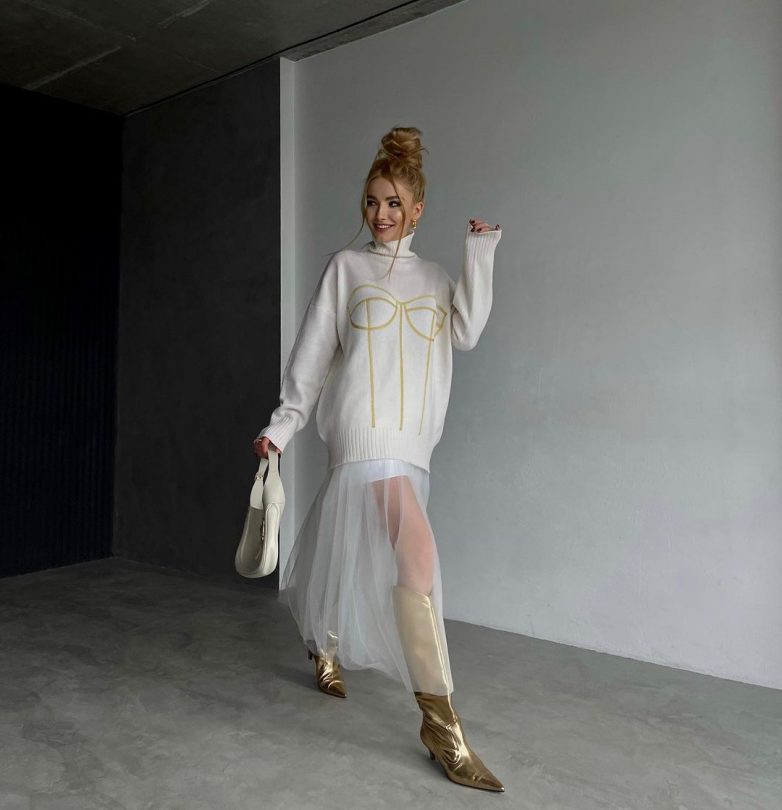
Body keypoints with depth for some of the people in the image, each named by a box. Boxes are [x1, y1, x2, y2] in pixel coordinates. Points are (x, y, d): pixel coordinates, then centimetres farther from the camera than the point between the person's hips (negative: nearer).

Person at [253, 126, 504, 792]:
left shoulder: (435, 279, 17)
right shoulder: (347, 267, 8)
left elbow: (467, 333, -2)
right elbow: (313, 354, 6)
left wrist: (481, 255, -3)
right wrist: (282, 426, 5)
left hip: (411, 440, 5)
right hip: (364, 429, -4)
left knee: (354, 549, 14)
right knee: (417, 556, -18)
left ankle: (325, 644, 42)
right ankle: (440, 720, -12)